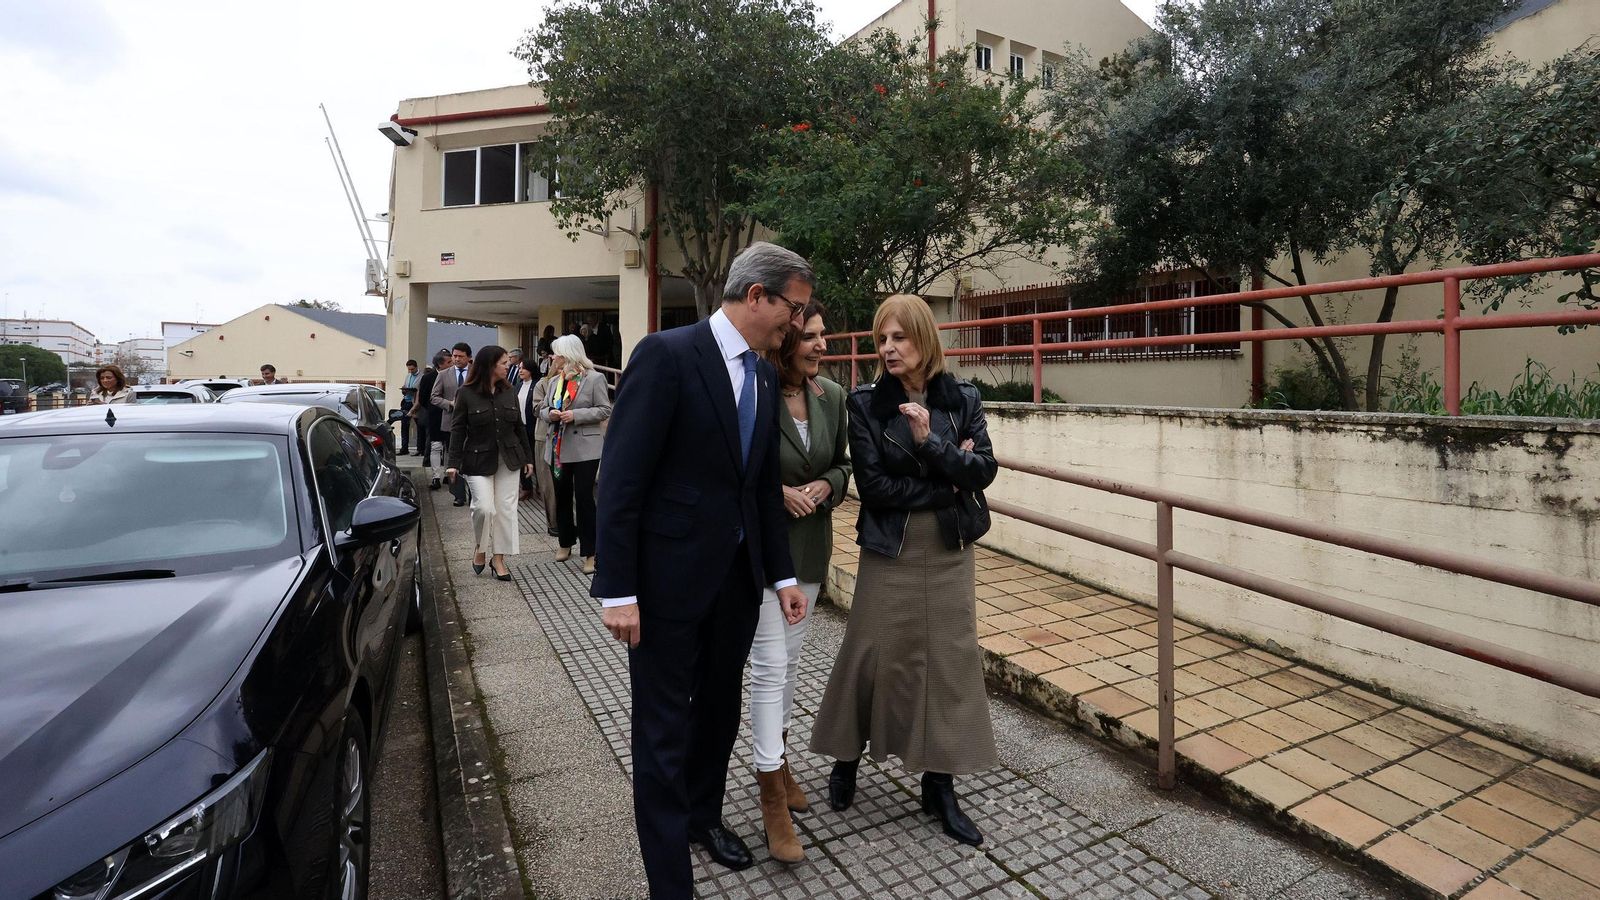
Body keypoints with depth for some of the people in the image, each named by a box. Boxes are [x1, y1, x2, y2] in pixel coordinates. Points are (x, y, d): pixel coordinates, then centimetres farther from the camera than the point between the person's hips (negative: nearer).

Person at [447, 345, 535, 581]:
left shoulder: (509, 392, 5)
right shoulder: (466, 394, -5)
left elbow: (519, 427, 10)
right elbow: (457, 430, -4)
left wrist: (528, 458, 10)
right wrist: (454, 463, -10)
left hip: (509, 459, 4)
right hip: (479, 460, -4)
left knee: (505, 509, 3)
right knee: (484, 507, -12)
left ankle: (498, 558, 15)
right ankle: (479, 549, 16)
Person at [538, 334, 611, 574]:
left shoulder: (594, 378, -7)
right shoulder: (555, 380, 13)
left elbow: (605, 410, -10)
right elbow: (542, 408, 16)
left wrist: (575, 415, -19)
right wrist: (549, 414, -7)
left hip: (584, 449, -6)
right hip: (558, 447, 7)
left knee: (584, 498, -5)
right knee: (562, 497, 15)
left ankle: (589, 552, 3)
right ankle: (566, 543, 31)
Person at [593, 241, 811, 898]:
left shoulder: (765, 376, 7)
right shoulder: (667, 354, -15)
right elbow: (621, 479, -17)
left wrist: (781, 573, 10)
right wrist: (617, 590, -18)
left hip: (737, 576, 7)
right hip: (669, 577, -7)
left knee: (720, 710, 21)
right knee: (664, 732, 7)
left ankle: (703, 815, 46)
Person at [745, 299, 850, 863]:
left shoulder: (831, 396, -1)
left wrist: (825, 485, -11)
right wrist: (777, 492, -20)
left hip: (810, 543, 6)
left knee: (789, 660, 18)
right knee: (769, 666, -3)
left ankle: (774, 761, 38)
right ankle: (773, 799, 11)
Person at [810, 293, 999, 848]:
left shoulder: (962, 399, 1)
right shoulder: (865, 403, -6)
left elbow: (985, 471, -7)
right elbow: (872, 484, -13)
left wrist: (930, 443, -21)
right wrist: (946, 485, -13)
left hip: (949, 551, 2)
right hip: (889, 551, -2)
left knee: (948, 659, 7)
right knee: (872, 656, 6)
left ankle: (939, 784, 24)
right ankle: (846, 757, 32)